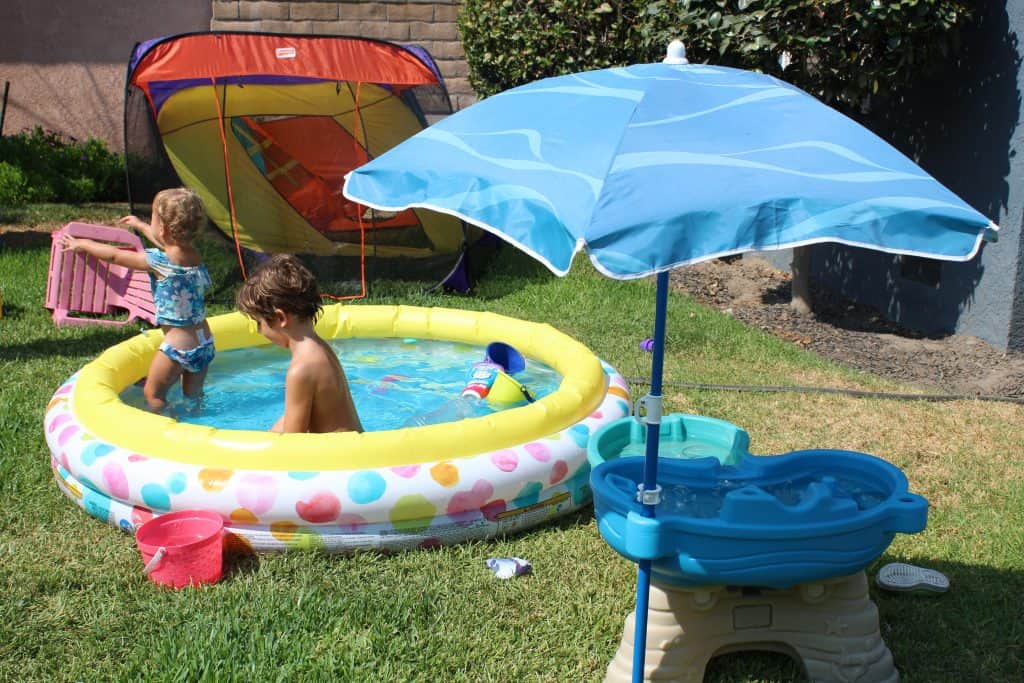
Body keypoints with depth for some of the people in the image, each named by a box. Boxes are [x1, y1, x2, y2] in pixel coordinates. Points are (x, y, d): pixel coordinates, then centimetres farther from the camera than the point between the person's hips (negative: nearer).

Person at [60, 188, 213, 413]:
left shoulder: (159, 261, -17)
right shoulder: (195, 255, 3)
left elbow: (114, 255, -4)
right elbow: (166, 241, 27)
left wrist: (82, 244, 14)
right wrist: (140, 225, 43)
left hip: (178, 346, -7)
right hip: (204, 342, 7)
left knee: (153, 393, 11)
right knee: (193, 395, 22)